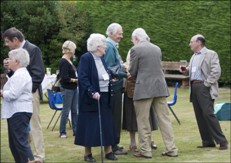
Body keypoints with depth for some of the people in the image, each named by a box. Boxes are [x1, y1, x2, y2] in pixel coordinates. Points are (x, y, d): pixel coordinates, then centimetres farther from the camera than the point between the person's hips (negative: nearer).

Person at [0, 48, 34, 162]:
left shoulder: (20, 75, -16)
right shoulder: (19, 74, 20)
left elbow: (12, 95, -22)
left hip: (19, 113, -11)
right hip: (16, 112, 11)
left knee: (21, 141, -11)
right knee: (14, 143, 14)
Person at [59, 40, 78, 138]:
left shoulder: (68, 61, 12)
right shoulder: (63, 62, -16)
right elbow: (64, 78, -20)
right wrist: (76, 80, -14)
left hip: (73, 88, 9)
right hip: (67, 89, -9)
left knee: (74, 110, 11)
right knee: (66, 111, -2)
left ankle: (75, 130, 18)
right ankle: (62, 132, 7)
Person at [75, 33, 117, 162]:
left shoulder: (101, 58, 12)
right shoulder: (86, 58, -13)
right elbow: (83, 78, -19)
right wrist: (92, 92, -27)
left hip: (104, 97, 7)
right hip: (91, 98, -7)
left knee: (107, 124, 7)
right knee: (90, 125, -1)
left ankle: (108, 151, 15)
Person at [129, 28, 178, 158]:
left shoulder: (136, 49, -6)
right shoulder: (157, 48, 12)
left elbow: (133, 71, -3)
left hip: (144, 89, -6)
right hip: (160, 88, 6)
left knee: (143, 121, 4)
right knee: (164, 119, 8)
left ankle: (146, 151, 7)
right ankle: (171, 149, 9)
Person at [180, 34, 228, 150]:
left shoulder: (211, 54, -4)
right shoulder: (194, 56, 20)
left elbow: (216, 71, -12)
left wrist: (206, 84, -16)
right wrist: (186, 70, 5)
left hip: (204, 87, -8)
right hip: (194, 87, 8)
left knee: (208, 114, -13)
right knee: (199, 116, 6)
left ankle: (222, 141, -7)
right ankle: (207, 141, 11)